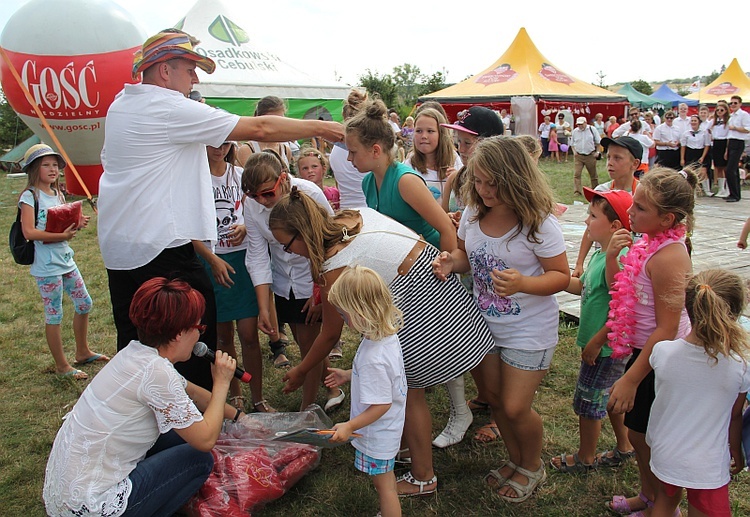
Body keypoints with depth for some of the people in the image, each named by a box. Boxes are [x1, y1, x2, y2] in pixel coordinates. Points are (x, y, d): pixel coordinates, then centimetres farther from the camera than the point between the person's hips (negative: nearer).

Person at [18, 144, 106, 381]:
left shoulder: (58, 195, 12)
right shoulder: (29, 196, -11)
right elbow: (29, 232, -20)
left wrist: (77, 224, -2)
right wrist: (61, 235, -27)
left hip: (66, 260, 8)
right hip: (46, 265, -8)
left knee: (84, 303, 14)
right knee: (54, 315, 1)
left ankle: (83, 352, 32)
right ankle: (61, 366, 14)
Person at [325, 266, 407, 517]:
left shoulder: (373, 358, -36)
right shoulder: (388, 333, -8)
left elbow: (382, 404, -29)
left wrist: (350, 426, -24)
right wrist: (349, 375, 18)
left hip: (378, 433, -9)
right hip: (390, 428, 9)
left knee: (383, 484, 12)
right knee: (387, 480, 27)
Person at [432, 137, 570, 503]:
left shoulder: (539, 223, -23)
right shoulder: (473, 213, -6)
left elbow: (561, 276, -17)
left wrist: (522, 283, -36)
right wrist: (451, 261, -14)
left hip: (528, 331, -6)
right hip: (485, 322, 6)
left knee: (515, 408, 2)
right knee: (494, 399, 17)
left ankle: (533, 466, 34)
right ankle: (516, 459, 44)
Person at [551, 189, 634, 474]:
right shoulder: (600, 254, 4)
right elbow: (582, 286, 15)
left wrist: (596, 342, -20)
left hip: (605, 347, -9)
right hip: (608, 346, 9)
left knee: (588, 401, 7)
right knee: (611, 396, 24)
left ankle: (585, 458, 27)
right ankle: (624, 447, 43)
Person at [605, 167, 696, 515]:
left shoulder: (668, 256, -26)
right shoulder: (650, 243, 2)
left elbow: (666, 329, -26)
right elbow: (622, 296, 8)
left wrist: (630, 379, -22)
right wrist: (612, 257, -9)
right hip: (645, 352, 9)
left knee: (644, 437, 8)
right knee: (637, 432, 22)